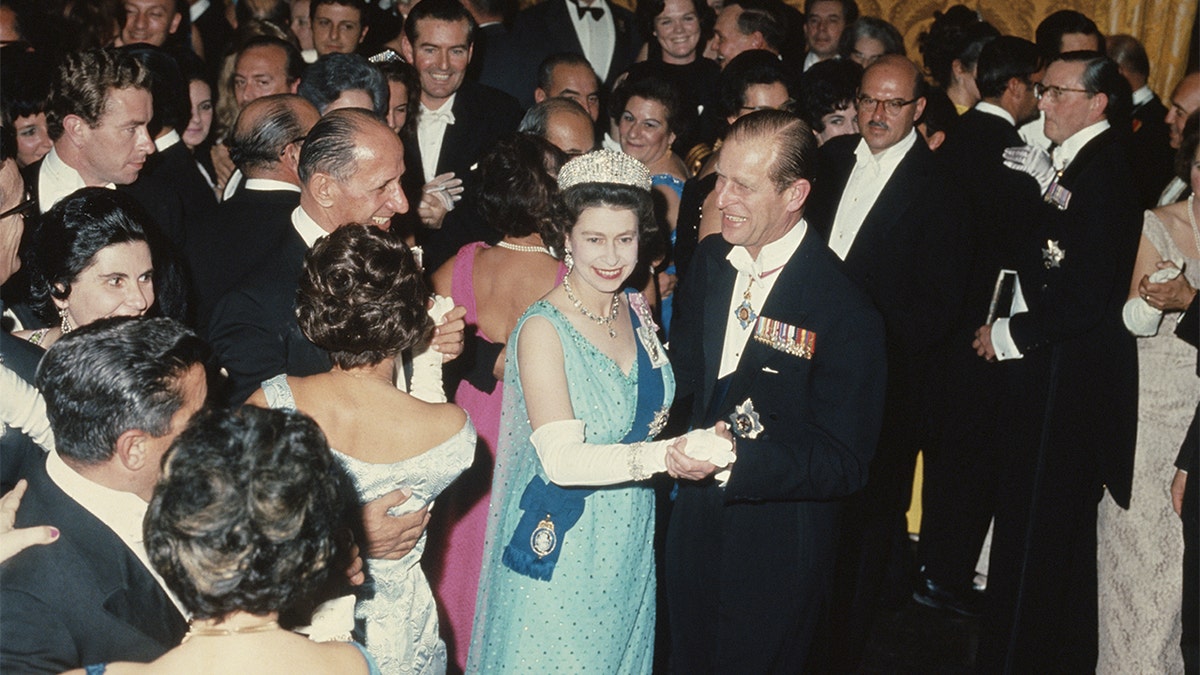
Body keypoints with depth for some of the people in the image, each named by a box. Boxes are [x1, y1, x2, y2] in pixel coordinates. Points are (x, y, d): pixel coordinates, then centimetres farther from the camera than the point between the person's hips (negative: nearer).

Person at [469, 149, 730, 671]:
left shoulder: (635, 309, -1)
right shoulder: (543, 329, -21)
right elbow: (561, 459, -30)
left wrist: (700, 438, -2)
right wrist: (663, 455, -41)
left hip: (630, 544, 6)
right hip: (559, 553, -6)